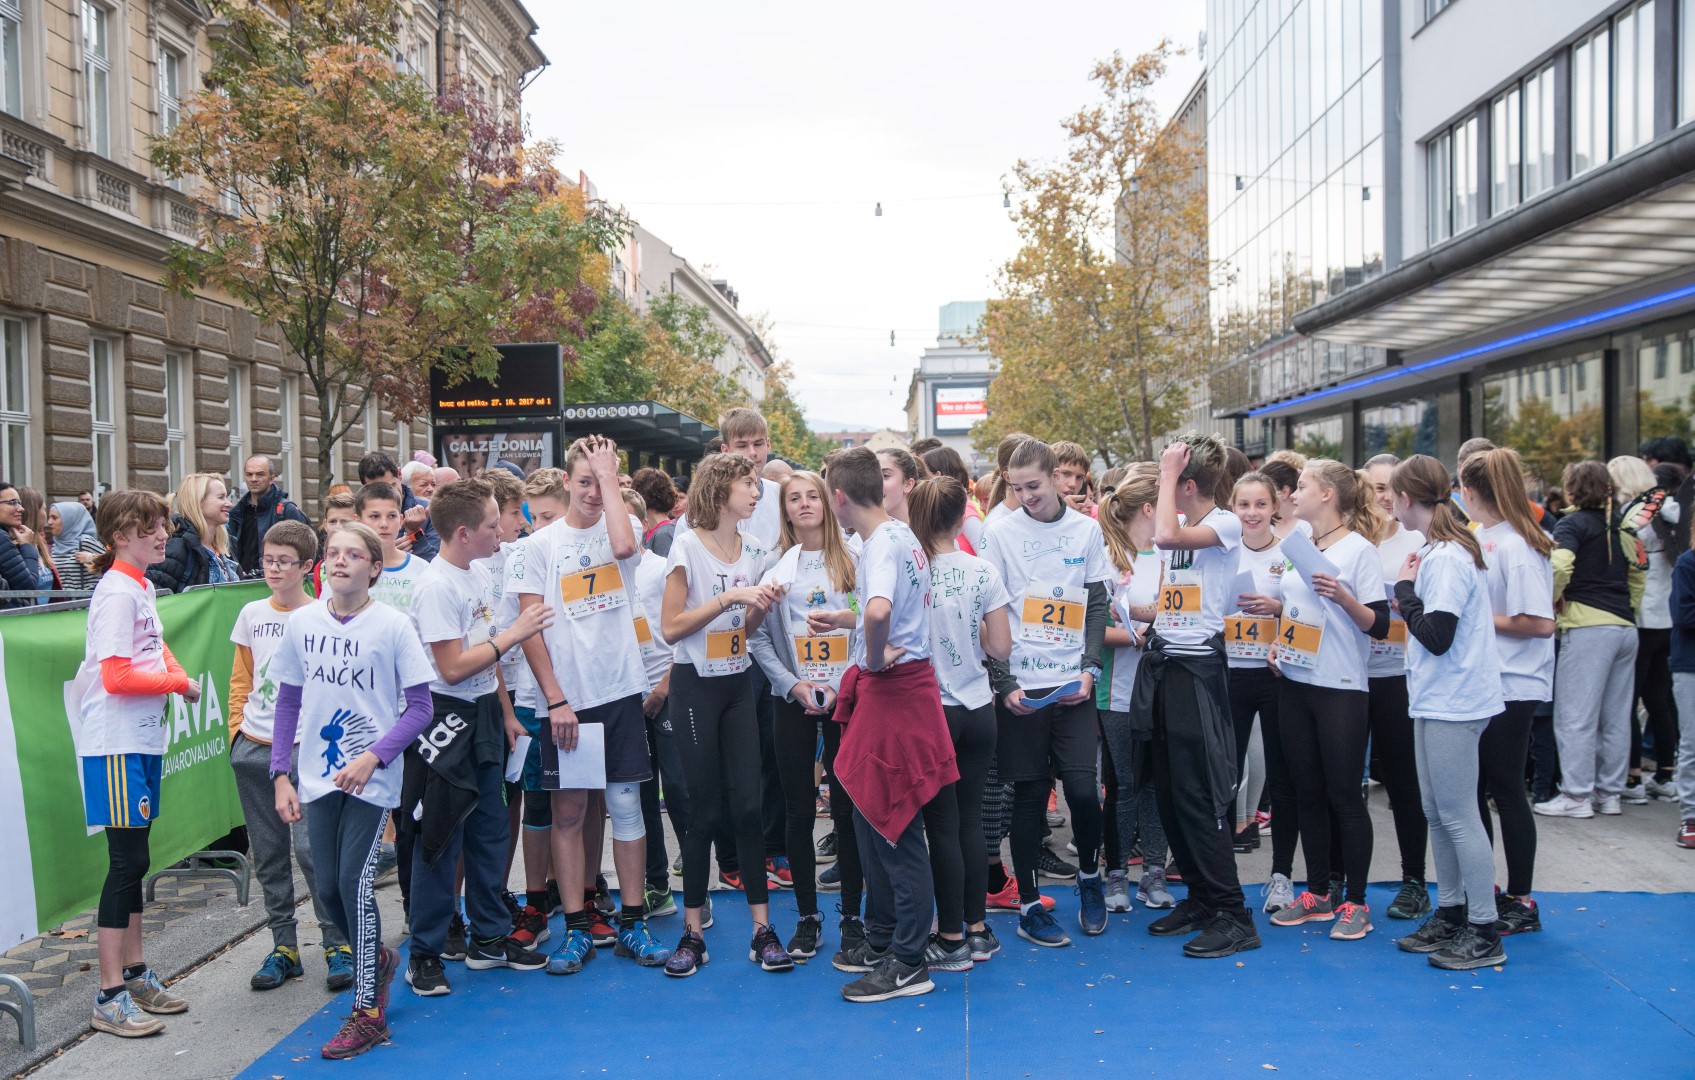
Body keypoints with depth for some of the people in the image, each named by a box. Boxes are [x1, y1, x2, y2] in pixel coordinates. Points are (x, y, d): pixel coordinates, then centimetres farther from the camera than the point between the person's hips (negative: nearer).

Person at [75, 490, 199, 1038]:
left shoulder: (143, 588, 13)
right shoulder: (117, 593, -15)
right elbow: (118, 677, -20)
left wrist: (173, 671, 0)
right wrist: (177, 682, -9)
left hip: (144, 740, 9)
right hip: (115, 745, -9)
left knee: (134, 860, 15)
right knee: (127, 861, -6)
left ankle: (135, 973, 26)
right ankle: (110, 998, 2)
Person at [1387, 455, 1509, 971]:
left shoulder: (1447, 556, -17)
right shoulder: (1442, 551, 12)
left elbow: (1436, 636, -21)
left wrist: (1405, 589, -11)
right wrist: (1411, 592, 0)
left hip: (1452, 704, -10)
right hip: (1436, 701, 10)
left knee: (1457, 816, -3)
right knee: (1437, 813, 15)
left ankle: (1484, 933, 6)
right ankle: (1450, 914, 25)